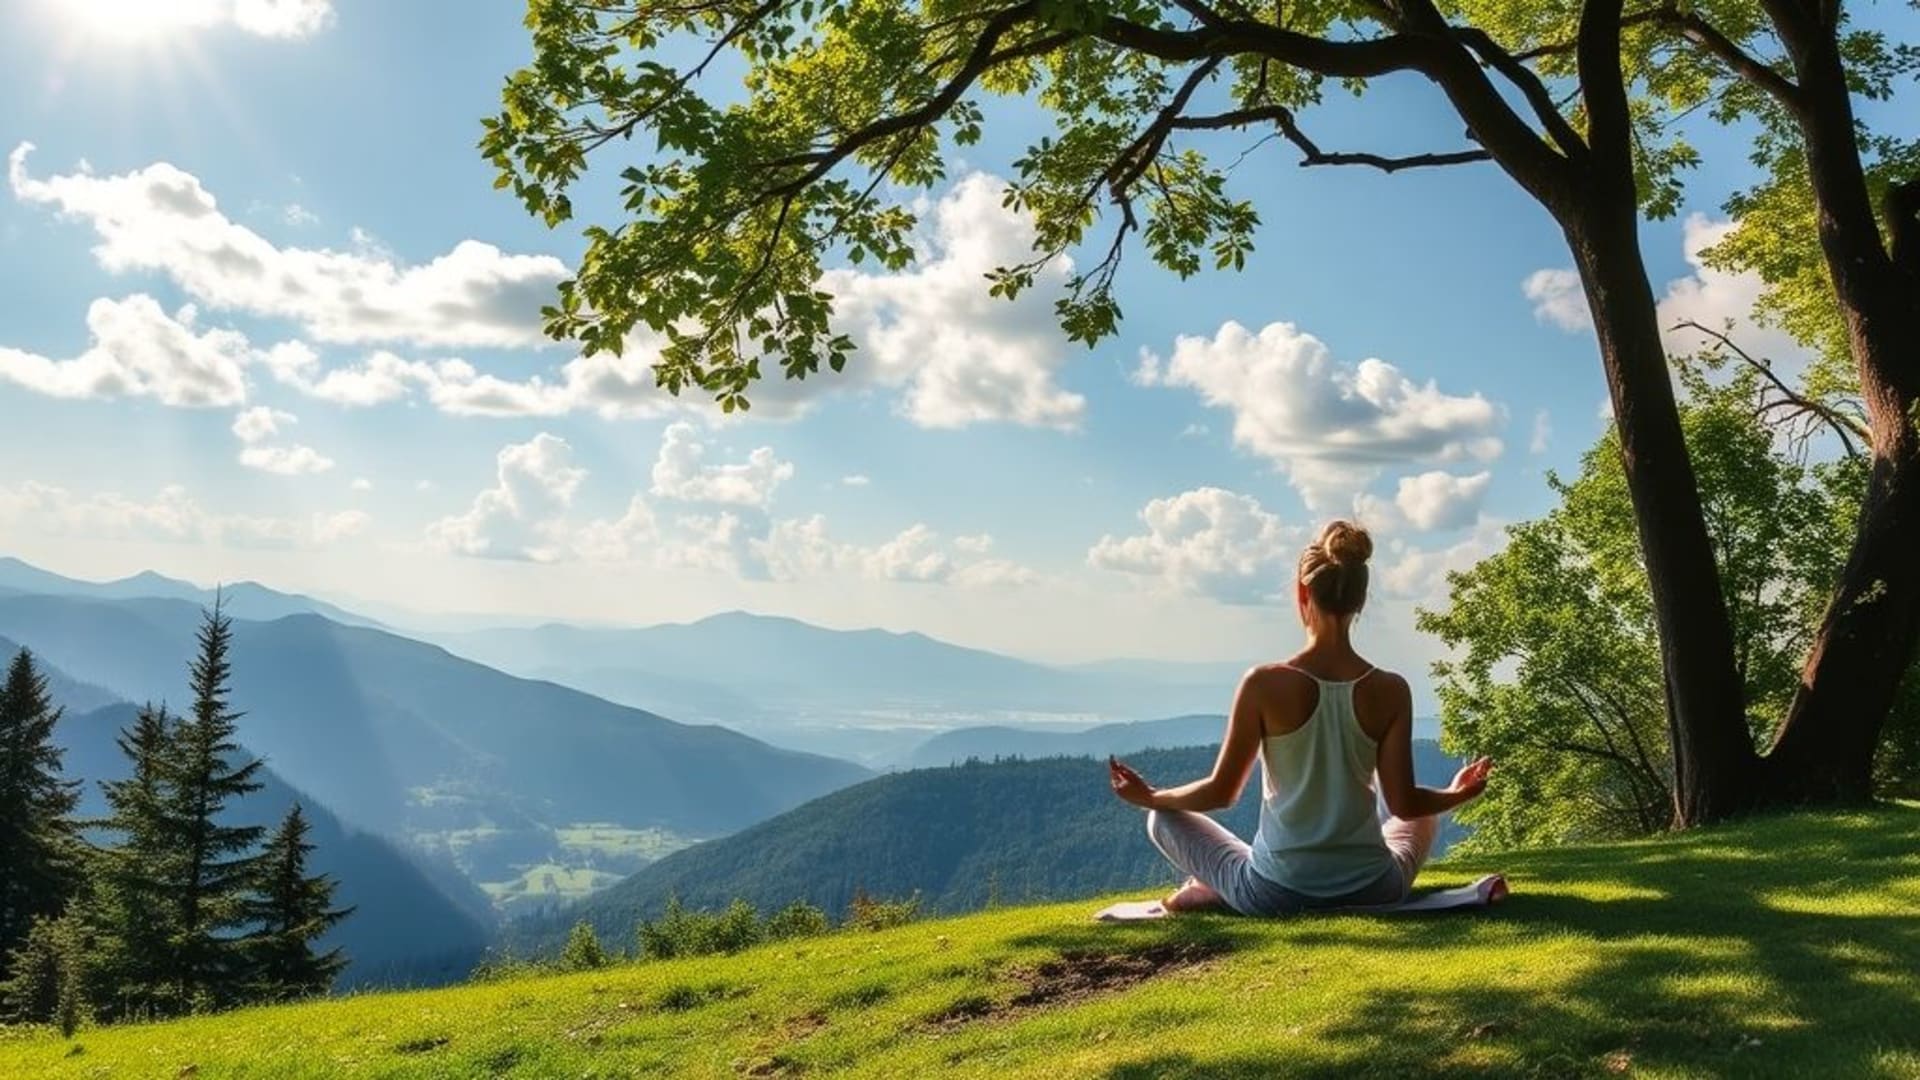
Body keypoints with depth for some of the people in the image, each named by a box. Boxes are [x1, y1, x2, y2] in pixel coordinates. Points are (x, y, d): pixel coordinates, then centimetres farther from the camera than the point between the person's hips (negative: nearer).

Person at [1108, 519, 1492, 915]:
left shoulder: (1264, 684, -15)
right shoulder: (1390, 691, -10)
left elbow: (1221, 792, -8)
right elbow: (1404, 803, -5)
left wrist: (1149, 796, 10)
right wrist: (1457, 794, 17)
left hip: (1275, 895, -1)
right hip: (1370, 893, 1)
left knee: (1163, 817, 23)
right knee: (1422, 818, 35)